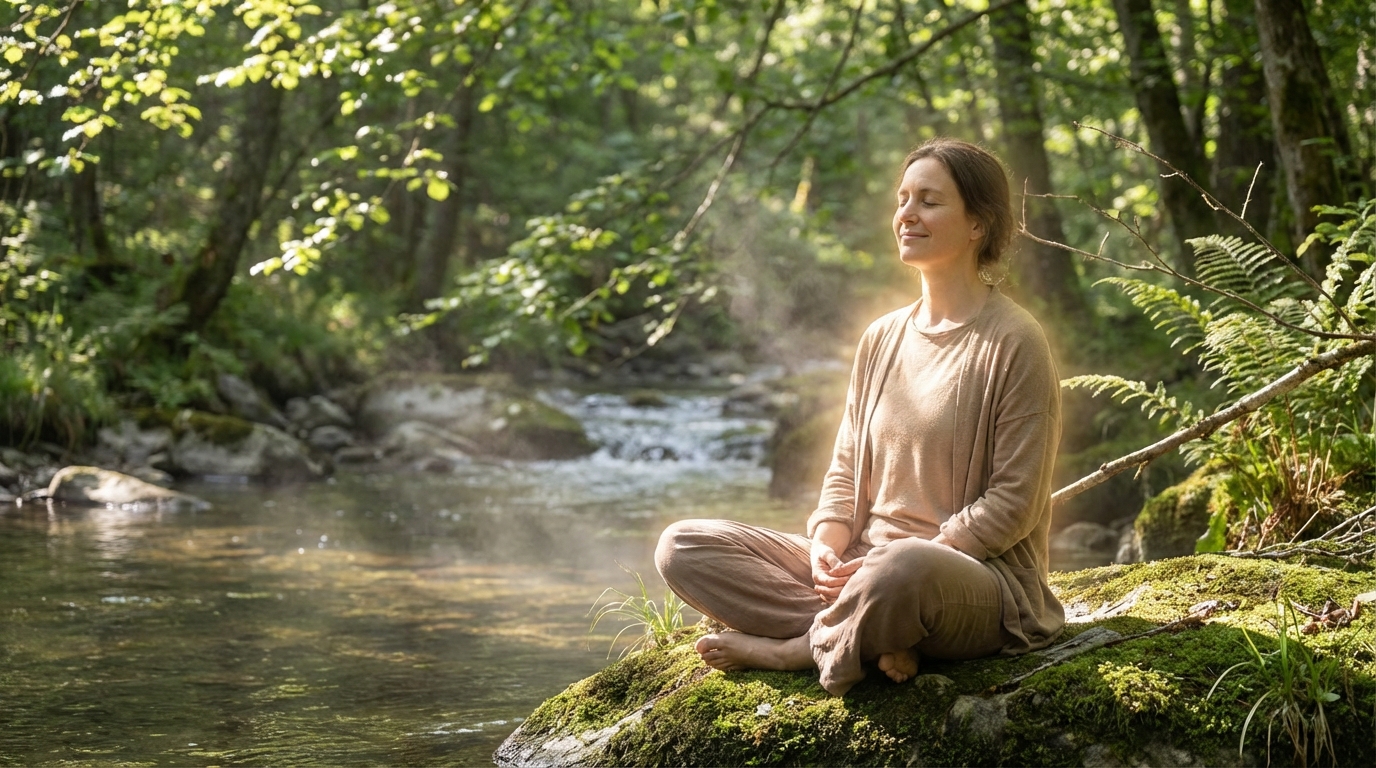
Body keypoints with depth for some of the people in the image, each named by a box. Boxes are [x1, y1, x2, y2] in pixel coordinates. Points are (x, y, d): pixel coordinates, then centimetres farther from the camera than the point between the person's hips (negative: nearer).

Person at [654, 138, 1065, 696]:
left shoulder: (1013, 344, -7)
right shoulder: (882, 339, 13)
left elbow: (1013, 503, -11)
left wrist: (905, 559, -19)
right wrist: (827, 543, -6)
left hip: (978, 574, -7)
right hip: (862, 564, 7)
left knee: (907, 570, -44)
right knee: (682, 546, -7)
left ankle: (795, 648, -14)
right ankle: (870, 634, -17)